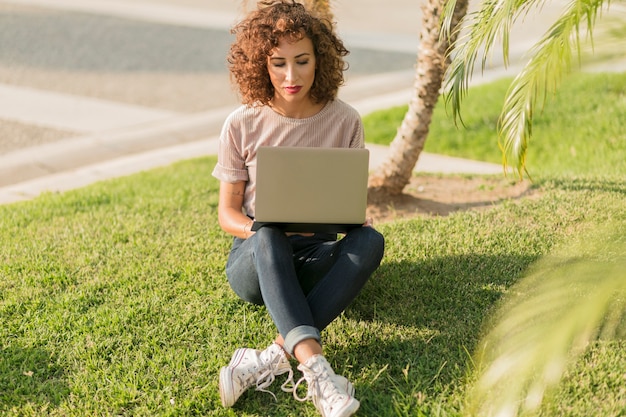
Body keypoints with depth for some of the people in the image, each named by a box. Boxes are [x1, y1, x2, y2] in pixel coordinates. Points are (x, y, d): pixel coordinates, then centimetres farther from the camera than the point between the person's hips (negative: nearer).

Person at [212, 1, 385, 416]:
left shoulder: (345, 121, -1)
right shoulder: (242, 126, -4)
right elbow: (228, 213, 1)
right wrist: (261, 231, -21)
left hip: (315, 256, 2)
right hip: (255, 258, -1)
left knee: (370, 239, -31)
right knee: (268, 237, -37)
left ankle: (275, 357, -40)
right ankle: (315, 366, -50)